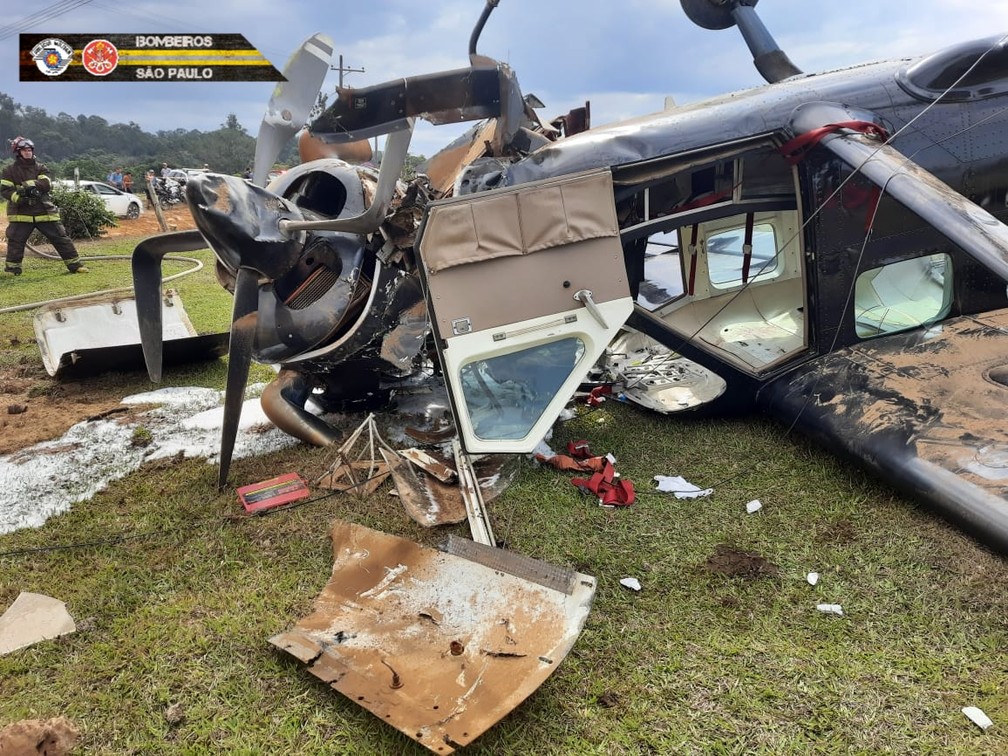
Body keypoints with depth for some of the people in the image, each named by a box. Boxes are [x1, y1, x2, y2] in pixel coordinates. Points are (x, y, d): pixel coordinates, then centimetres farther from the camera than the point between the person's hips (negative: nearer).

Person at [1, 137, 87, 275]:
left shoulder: (40, 168, 8)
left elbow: (47, 185, -8)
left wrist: (29, 185, -21)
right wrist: (18, 197, -21)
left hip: (44, 211, 1)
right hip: (21, 213, -1)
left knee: (60, 237, 0)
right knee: (15, 241, 0)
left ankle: (75, 264, 5)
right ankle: (12, 268, 13)